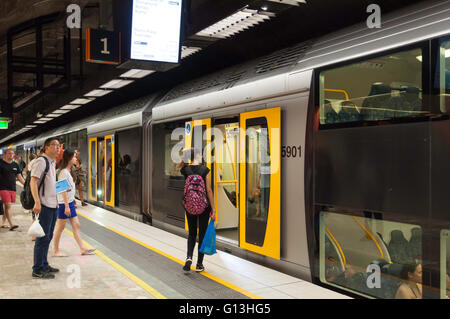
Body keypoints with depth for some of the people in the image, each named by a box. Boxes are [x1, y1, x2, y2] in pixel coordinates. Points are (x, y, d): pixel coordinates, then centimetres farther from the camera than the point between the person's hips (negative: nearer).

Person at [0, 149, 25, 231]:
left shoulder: (15, 165, 15)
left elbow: (19, 176, 19)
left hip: (13, 189, 5)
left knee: (7, 206, 10)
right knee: (8, 205, -11)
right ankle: (11, 225, -13)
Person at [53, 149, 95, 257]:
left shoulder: (68, 171, 12)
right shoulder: (64, 172, -16)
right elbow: (63, 190, -19)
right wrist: (66, 206, -21)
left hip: (70, 203, 9)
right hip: (64, 203, -9)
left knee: (76, 225, 9)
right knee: (60, 227, 1)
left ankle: (82, 248, 13)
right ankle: (56, 251, 12)